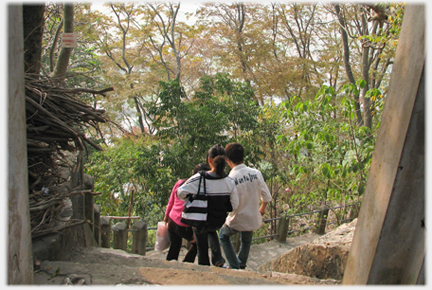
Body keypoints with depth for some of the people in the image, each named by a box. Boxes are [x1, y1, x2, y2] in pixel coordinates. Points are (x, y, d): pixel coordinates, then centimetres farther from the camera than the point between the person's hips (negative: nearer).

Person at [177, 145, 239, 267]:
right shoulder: (229, 182, -15)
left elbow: (181, 192, -24)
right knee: (211, 231, 38)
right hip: (219, 222, 3)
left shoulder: (200, 179, -25)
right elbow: (234, 205, -8)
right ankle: (217, 257, 23)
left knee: (202, 247, 21)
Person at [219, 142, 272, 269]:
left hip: (236, 221, -3)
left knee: (223, 235, 28)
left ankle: (234, 265, 23)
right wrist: (262, 208, 17)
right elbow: (267, 197, -3)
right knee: (246, 240, 34)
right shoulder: (256, 173, -12)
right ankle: (241, 264, 50)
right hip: (253, 219, 4)